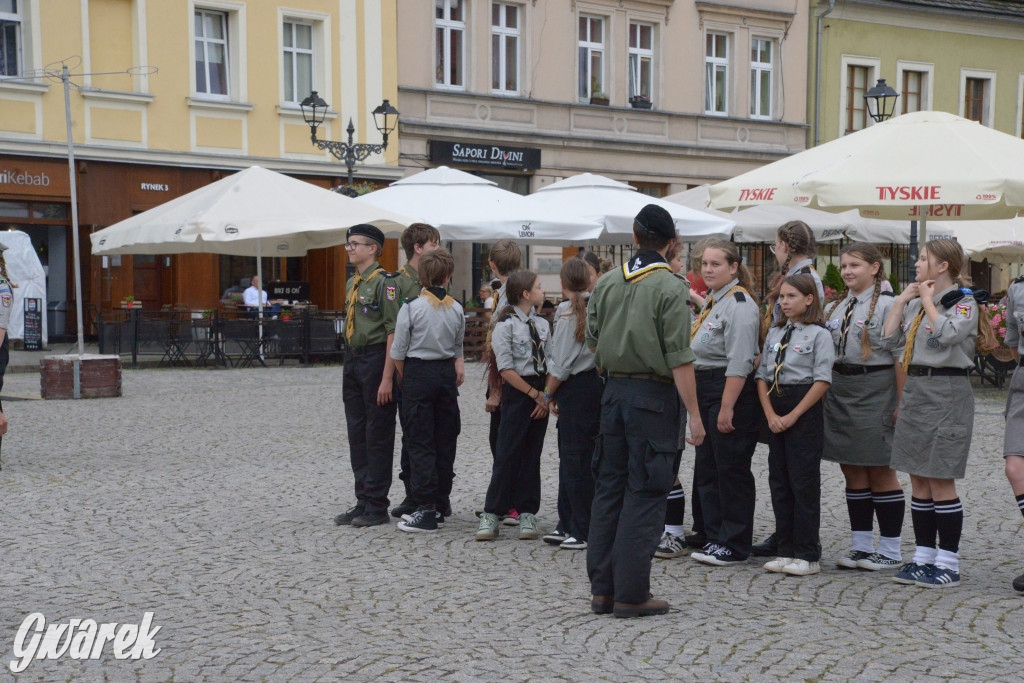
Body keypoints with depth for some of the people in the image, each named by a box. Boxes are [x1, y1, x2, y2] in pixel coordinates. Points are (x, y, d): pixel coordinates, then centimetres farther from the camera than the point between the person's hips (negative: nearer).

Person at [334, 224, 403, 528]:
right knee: (357, 433, 11)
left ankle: (377, 506, 6)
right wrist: (350, 364, 18)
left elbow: (393, 332, -16)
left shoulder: (384, 282, -11)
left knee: (378, 435, -2)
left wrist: (387, 378, -20)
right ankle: (362, 501, 20)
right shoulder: (352, 283, 15)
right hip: (352, 360, 9)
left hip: (376, 359, -9)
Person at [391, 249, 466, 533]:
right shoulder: (456, 308, 1)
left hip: (419, 372, -4)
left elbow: (398, 351, -6)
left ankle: (427, 511, -3)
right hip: (447, 373, 4)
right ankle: (441, 504, 19)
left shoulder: (411, 307, -10)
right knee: (445, 440, 11)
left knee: (420, 443, -1)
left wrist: (403, 378, 9)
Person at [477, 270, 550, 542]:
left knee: (532, 455, 8)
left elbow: (548, 363, 10)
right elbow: (506, 370, -13)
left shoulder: (542, 324, 10)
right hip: (516, 393, -5)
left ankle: (527, 514, 14)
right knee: (507, 454, -5)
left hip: (541, 393, 5)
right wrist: (535, 394, -12)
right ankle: (491, 514, 4)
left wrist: (547, 396, -3)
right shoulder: (505, 326, -9)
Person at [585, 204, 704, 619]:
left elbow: (592, 342, 12)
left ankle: (601, 589, 18)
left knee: (608, 490, 11)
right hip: (654, 397, -6)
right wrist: (694, 413, -11)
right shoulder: (670, 288, -11)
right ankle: (631, 594, 4)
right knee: (644, 496, 0)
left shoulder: (606, 283, 6)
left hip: (614, 392, 6)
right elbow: (679, 359, -15)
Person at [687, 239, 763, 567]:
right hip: (705, 392, 10)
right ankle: (716, 537, 23)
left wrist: (727, 408, -24)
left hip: (732, 393, -10)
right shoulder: (711, 300, 16)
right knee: (707, 469, 13)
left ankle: (734, 545, 8)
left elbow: (739, 362, -21)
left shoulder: (739, 304, -14)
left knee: (731, 470, -2)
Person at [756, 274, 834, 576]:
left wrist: (792, 416, -14)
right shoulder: (774, 332, 13)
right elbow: (762, 376, 9)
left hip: (805, 411, -6)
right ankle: (786, 549, 17)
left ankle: (807, 555, 4)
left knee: (804, 483, -3)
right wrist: (771, 414, -4)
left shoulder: (819, 334, -4)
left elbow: (822, 381, -10)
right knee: (778, 481, 8)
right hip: (774, 409, 6)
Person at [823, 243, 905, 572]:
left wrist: (901, 403, -14)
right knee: (851, 470, 10)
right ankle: (861, 546, 19)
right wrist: (824, 393, 10)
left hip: (874, 390, -6)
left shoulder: (887, 304, -8)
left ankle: (890, 551, 11)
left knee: (880, 470, 0)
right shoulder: (835, 307, 13)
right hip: (839, 389, 7)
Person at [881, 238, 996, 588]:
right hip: (914, 390, 8)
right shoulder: (916, 303, 15)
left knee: (940, 481, -4)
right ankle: (924, 557, 19)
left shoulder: (964, 302, -6)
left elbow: (946, 334, -23)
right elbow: (889, 339, 9)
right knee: (919, 481, 10)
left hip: (946, 393, -8)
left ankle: (948, 564, 4)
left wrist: (928, 300, -10)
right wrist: (901, 301, 7)